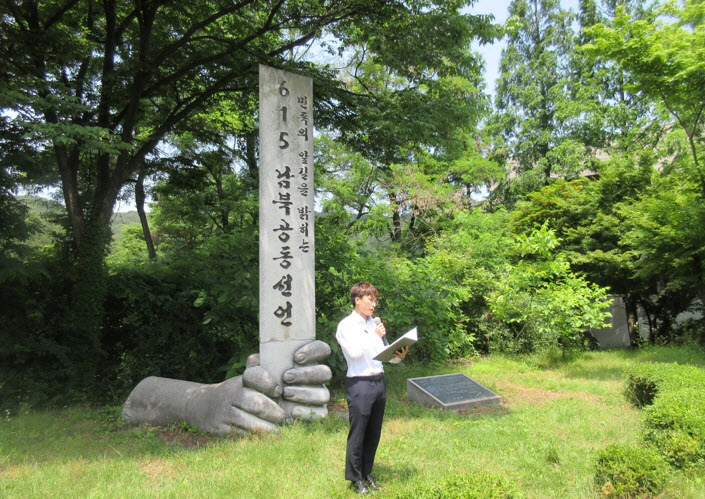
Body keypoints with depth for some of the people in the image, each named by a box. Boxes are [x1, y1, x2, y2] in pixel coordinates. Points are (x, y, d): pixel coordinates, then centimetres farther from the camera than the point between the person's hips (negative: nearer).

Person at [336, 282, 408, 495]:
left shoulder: (375, 324, 14)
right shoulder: (346, 325, -5)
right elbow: (354, 352, -17)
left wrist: (398, 355, -5)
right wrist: (374, 335, -14)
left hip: (379, 382, 6)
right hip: (359, 384, -6)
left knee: (374, 433, 14)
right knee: (357, 433, 1)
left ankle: (367, 472, 29)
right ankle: (355, 477, 17)